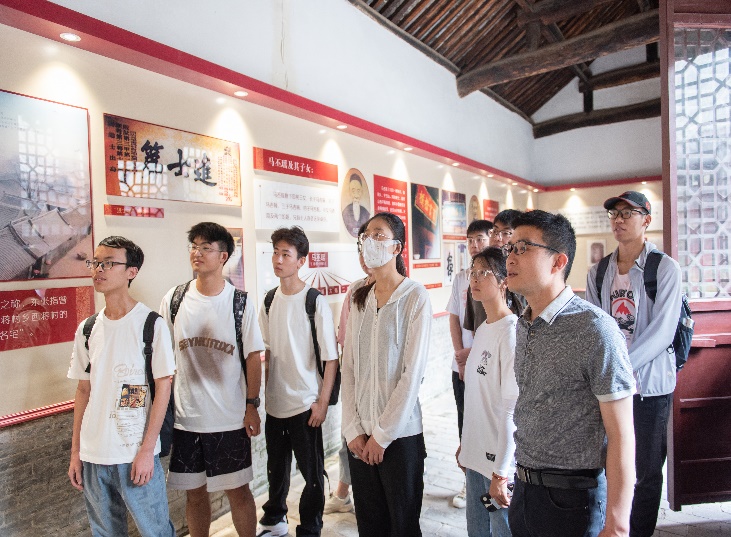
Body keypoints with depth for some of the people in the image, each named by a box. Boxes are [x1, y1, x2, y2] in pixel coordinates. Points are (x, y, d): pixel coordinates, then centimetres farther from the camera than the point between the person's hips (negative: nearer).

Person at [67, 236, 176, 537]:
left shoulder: (151, 324, -11)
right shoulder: (87, 329, 4)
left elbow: (163, 388, -10)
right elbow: (84, 390, 10)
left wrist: (147, 450, -12)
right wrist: (75, 452, 9)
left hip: (136, 454, -5)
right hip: (93, 455, 5)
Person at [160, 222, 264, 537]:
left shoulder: (240, 303, -6)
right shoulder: (173, 300, -1)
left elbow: (253, 356, -2)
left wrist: (252, 406, -4)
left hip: (231, 418, -2)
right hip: (186, 417, 2)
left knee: (238, 491, 9)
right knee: (194, 493, 15)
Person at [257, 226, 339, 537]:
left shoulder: (315, 302, -14)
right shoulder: (270, 301, 3)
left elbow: (331, 359, -12)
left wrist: (322, 402, -14)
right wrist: (260, 392, 10)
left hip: (305, 403, -5)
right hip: (274, 402, 6)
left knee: (312, 472, 8)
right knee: (276, 467, 22)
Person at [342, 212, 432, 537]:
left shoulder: (415, 297, -9)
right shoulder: (359, 299, 6)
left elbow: (413, 372, -13)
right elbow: (348, 367, 4)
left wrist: (382, 434, -11)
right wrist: (353, 429, -3)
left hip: (400, 433, -4)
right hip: (360, 434, 4)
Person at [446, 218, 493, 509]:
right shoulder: (460, 278, 9)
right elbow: (454, 318, 9)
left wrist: (474, 352, -14)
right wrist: (460, 354, -2)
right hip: (461, 365, 5)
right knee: (466, 423, 12)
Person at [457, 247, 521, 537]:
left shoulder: (511, 331, -17)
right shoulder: (482, 329, 8)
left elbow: (512, 407, -20)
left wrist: (501, 473, -19)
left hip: (500, 459, -8)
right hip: (476, 453, 8)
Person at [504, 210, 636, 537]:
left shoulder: (595, 329, -19)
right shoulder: (523, 326, 4)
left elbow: (621, 436, -17)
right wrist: (519, 478, 12)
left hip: (572, 498, -7)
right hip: (523, 490, 7)